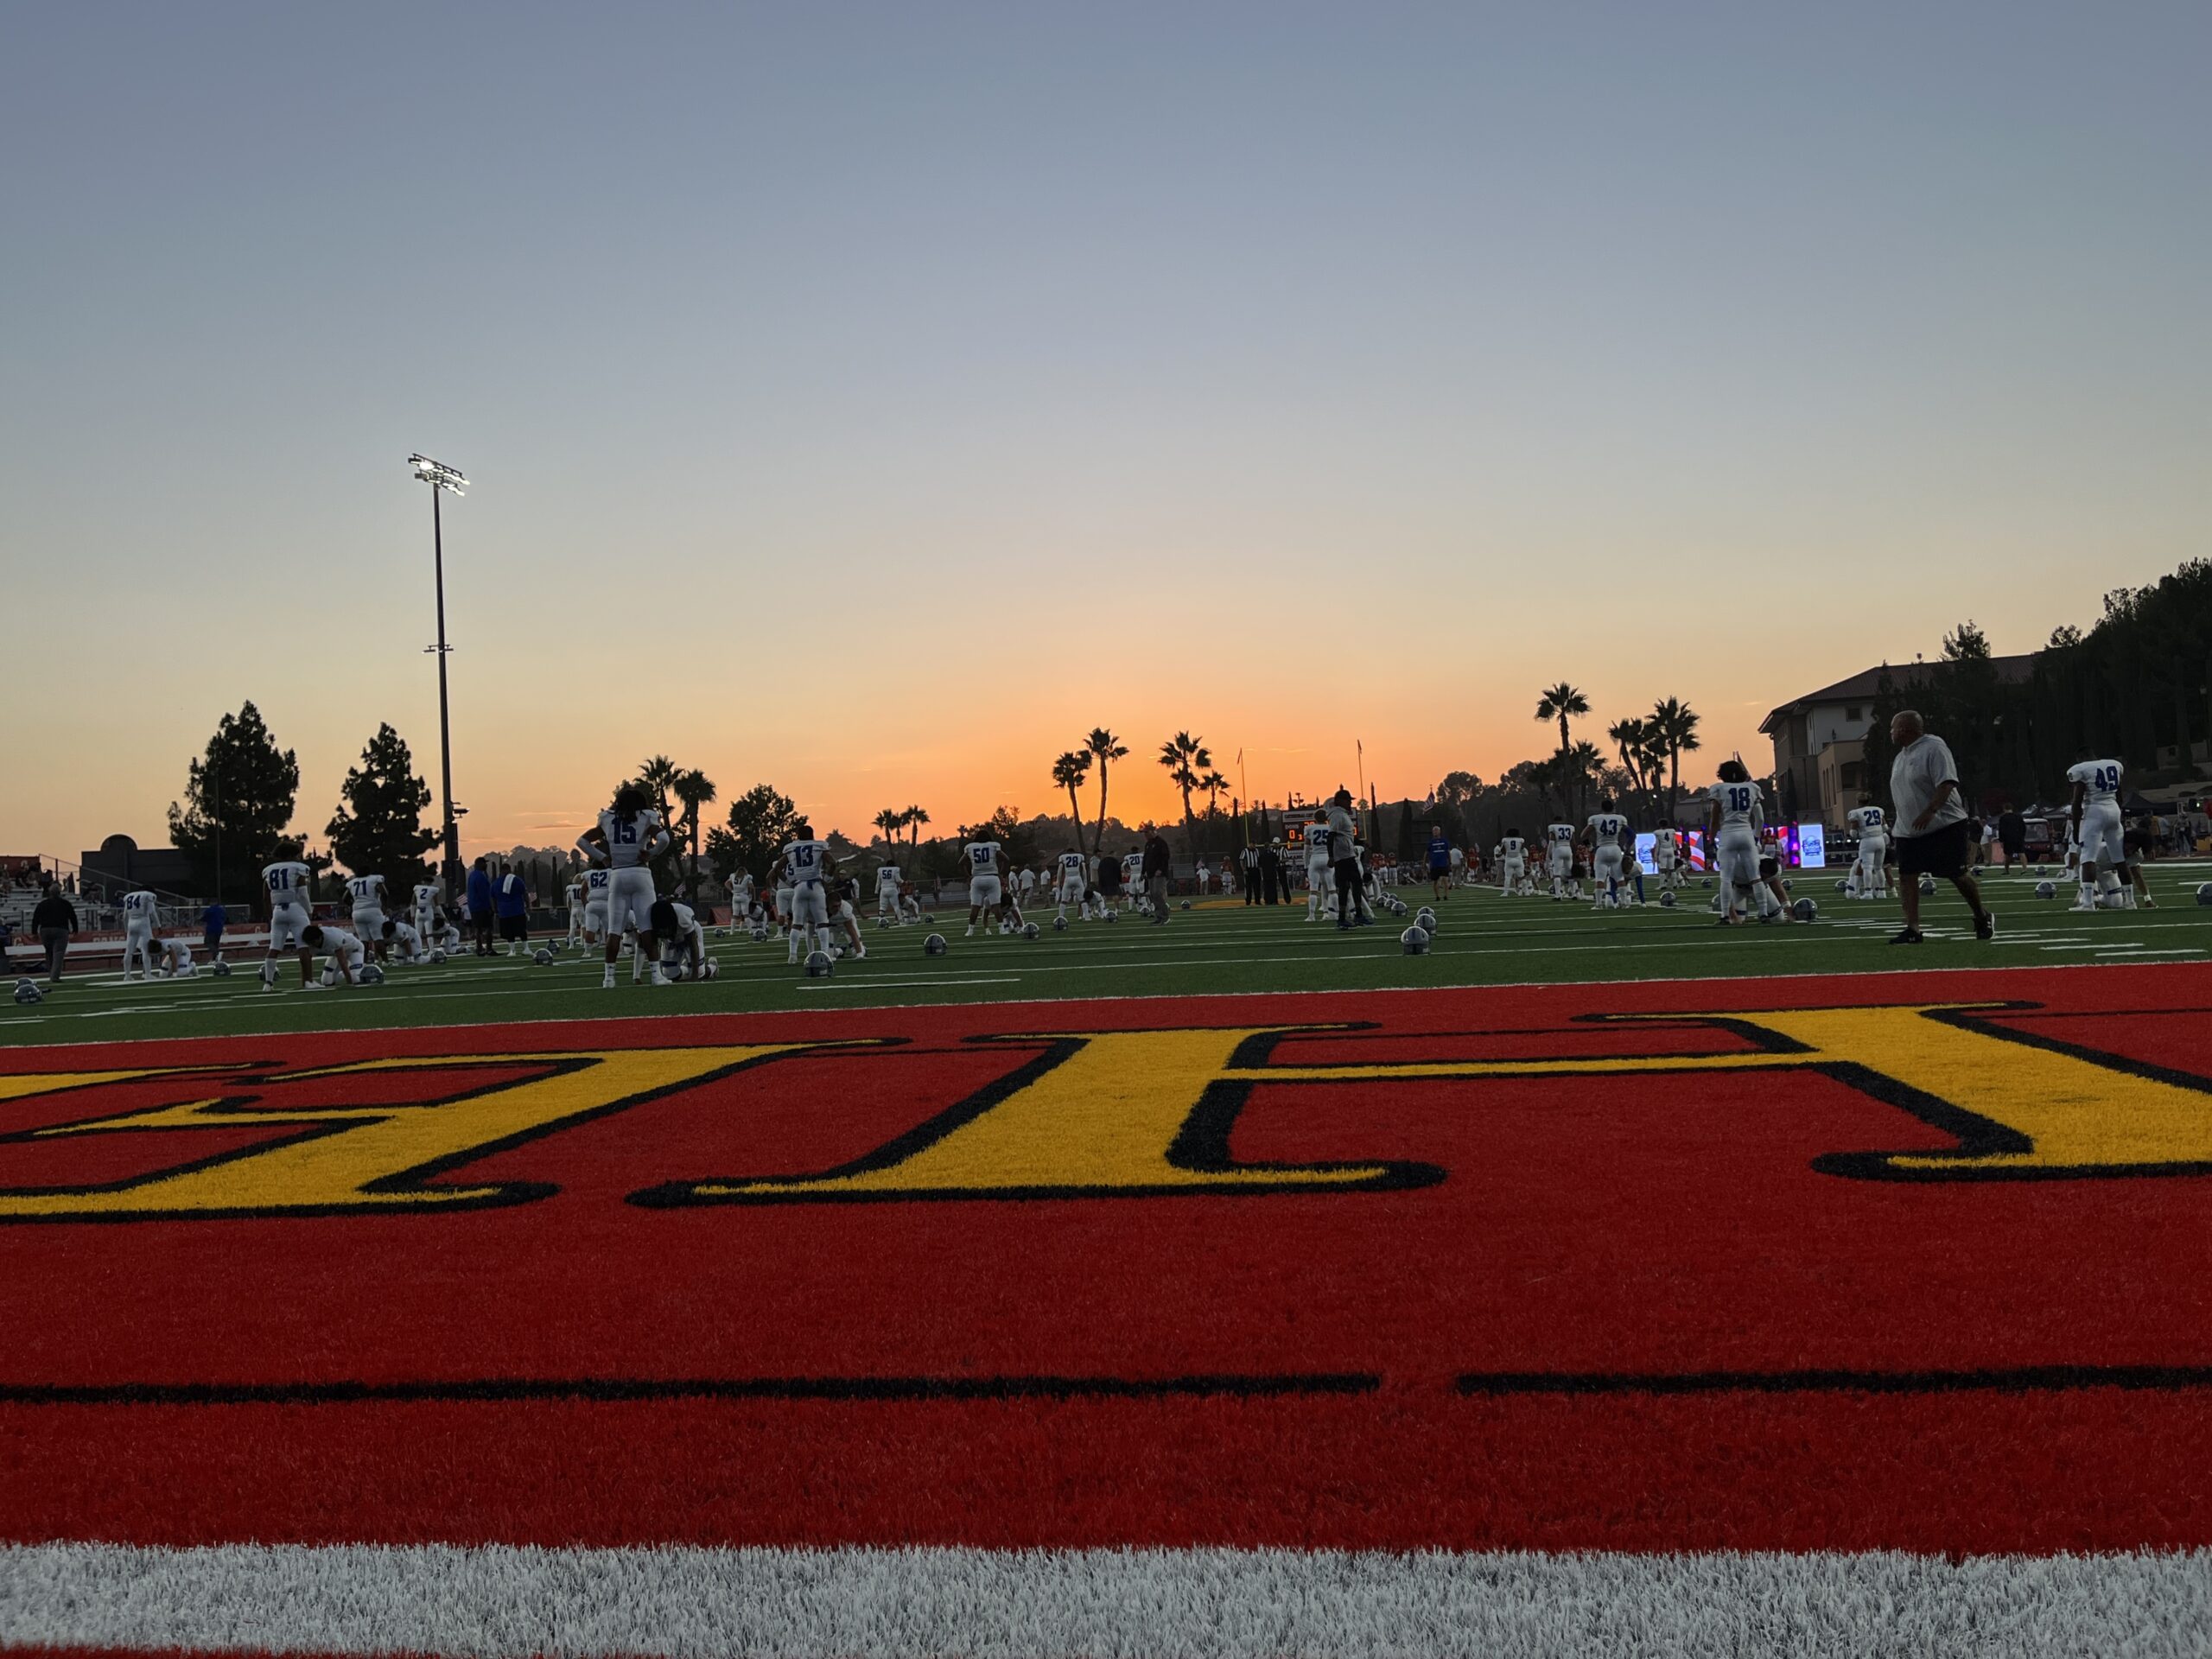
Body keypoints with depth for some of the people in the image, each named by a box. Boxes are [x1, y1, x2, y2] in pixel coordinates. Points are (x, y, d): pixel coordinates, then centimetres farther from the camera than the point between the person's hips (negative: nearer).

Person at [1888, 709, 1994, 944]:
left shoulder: (1934, 748, -13)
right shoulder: (1901, 757, 15)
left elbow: (1946, 783, -22)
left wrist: (1928, 812, -31)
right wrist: (1903, 821, 21)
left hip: (1944, 827, -8)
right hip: (1908, 831, 8)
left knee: (1957, 874, 1)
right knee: (1907, 876, -4)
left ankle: (1982, 917, 24)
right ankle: (1912, 929, -5)